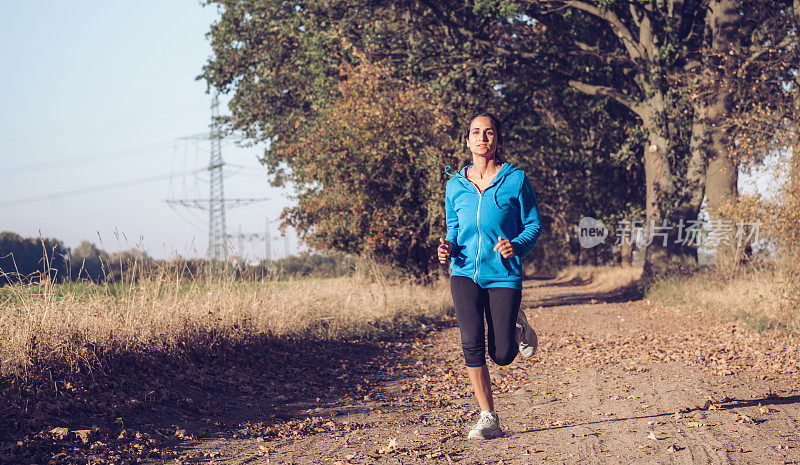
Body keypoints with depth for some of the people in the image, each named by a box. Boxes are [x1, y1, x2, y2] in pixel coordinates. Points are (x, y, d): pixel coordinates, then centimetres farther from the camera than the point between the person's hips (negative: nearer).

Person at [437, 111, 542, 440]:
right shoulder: (455, 185, 8)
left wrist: (517, 246, -17)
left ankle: (516, 327, 35)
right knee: (472, 346, -15)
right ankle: (488, 419, -2)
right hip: (465, 273, 2)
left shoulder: (515, 179, -1)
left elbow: (534, 224, 3)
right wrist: (448, 248, -2)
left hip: (504, 274, -2)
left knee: (501, 355, -2)